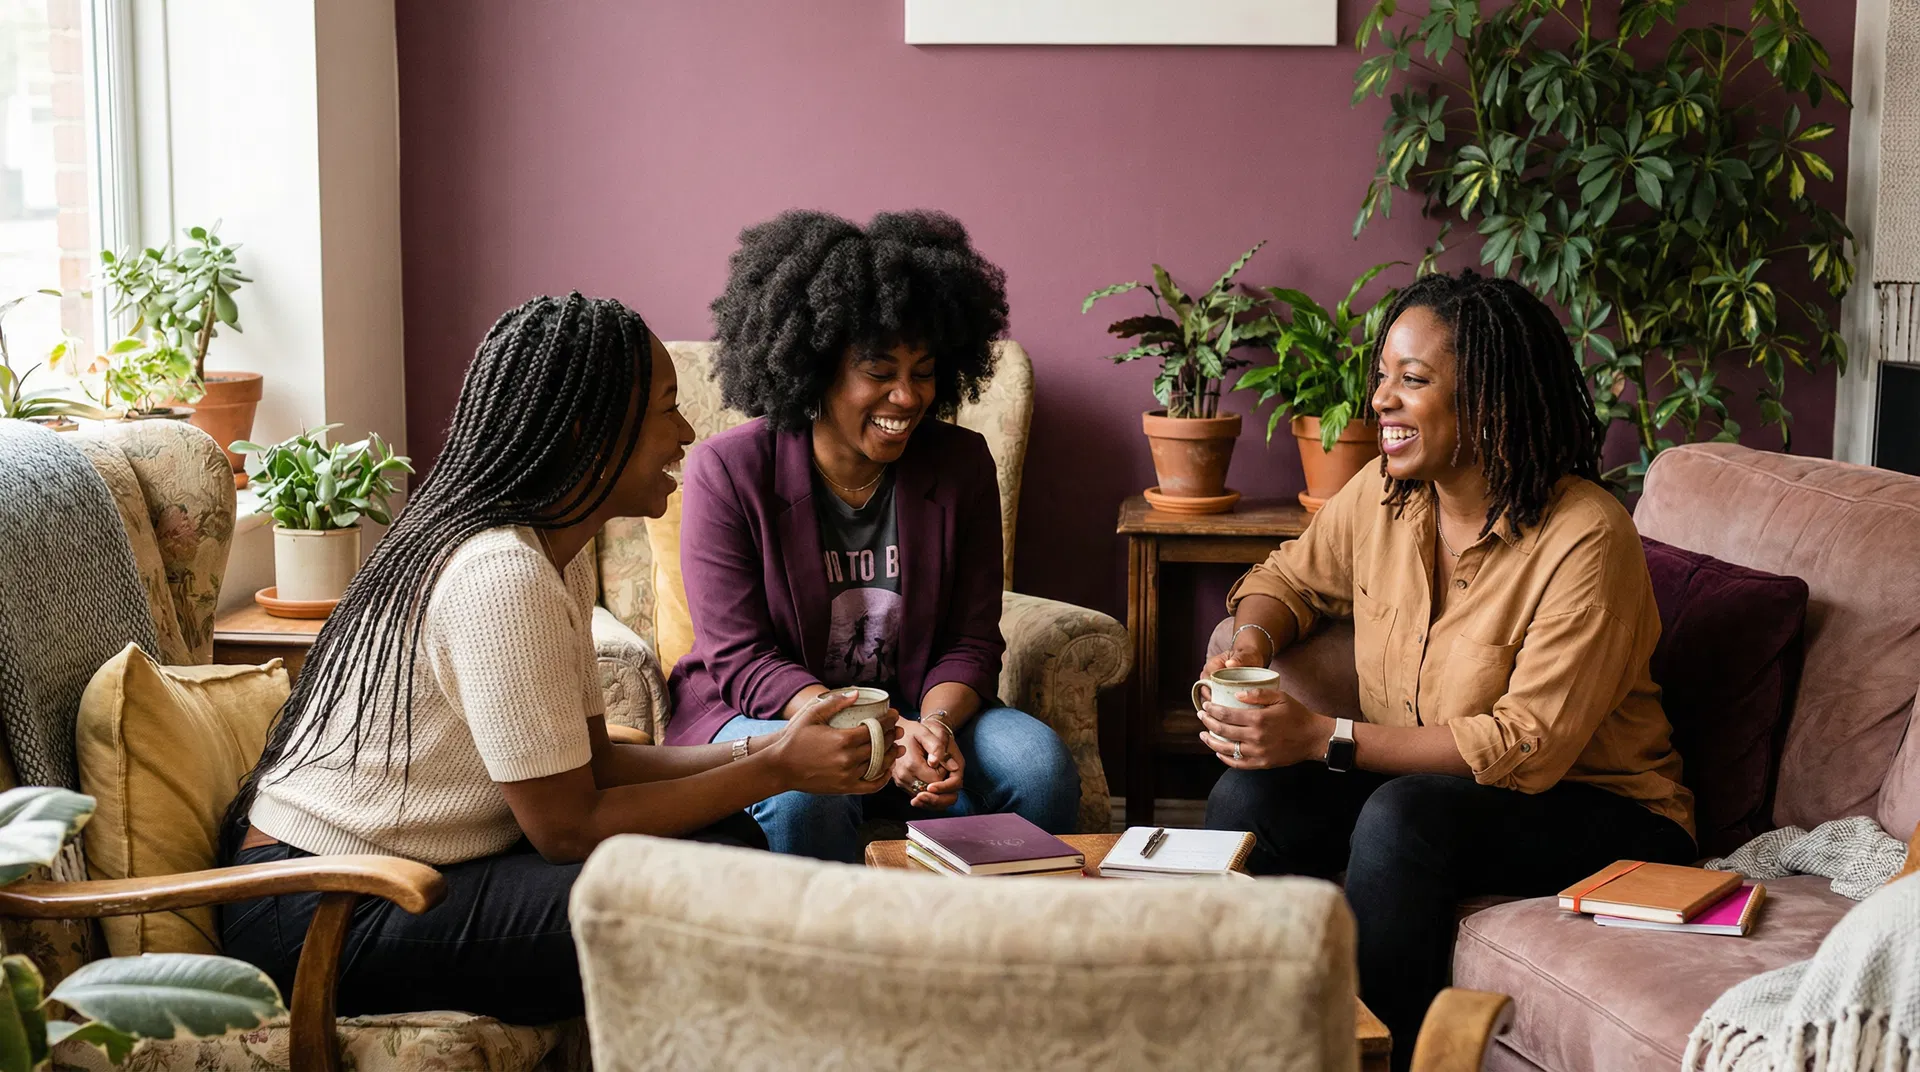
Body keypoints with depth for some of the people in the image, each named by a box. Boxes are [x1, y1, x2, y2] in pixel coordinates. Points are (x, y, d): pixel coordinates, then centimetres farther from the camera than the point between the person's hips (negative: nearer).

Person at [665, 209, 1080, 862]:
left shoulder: (962, 466, 0)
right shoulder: (728, 471, -11)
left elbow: (970, 642, 1)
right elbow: (741, 659, -14)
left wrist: (936, 723, -22)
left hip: (918, 709, 3)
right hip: (765, 713, -3)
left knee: (1040, 765, -24)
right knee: (808, 795, -37)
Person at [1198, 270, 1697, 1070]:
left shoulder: (1586, 539, -21)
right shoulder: (1381, 496, -1)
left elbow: (1530, 747, -24)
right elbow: (1288, 577, 19)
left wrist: (1325, 738, -27)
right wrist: (1252, 642, -6)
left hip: (1593, 807, -6)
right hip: (1425, 782, 6)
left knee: (1402, 818, -34)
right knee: (1252, 796, -19)